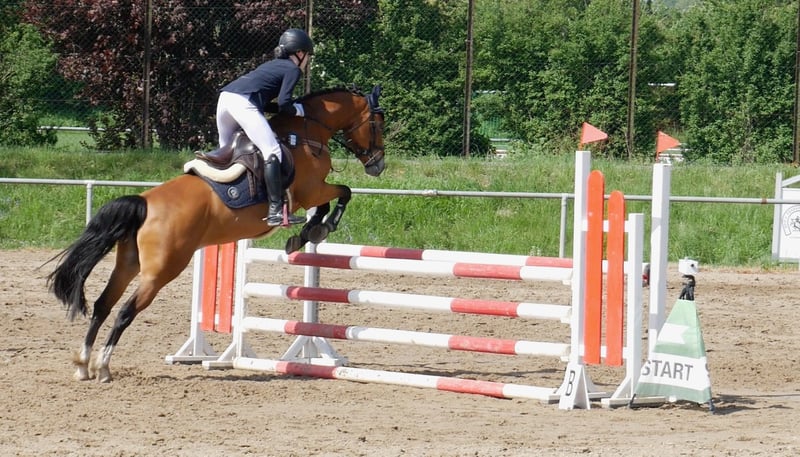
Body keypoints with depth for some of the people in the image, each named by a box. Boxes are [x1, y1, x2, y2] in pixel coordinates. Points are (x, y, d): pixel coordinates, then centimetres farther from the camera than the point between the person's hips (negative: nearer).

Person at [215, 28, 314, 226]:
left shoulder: (273, 65, 32)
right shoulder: (293, 69, 8)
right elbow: (284, 103, -6)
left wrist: (288, 107, 25)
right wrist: (297, 110, 13)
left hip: (225, 97, 9)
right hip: (244, 103, -9)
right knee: (272, 152, -13)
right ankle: (276, 210, -23)